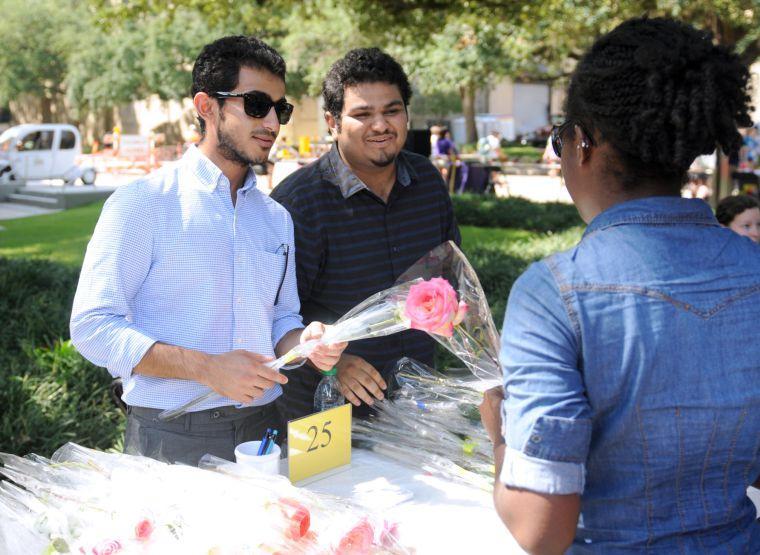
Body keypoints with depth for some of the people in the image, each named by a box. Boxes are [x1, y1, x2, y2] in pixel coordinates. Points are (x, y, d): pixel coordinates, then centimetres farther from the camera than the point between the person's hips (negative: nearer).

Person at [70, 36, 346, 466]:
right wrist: (206, 368, -21)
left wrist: (305, 342, -7)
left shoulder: (277, 218, 12)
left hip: (262, 430, 5)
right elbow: (93, 325, -12)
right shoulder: (142, 204, -7)